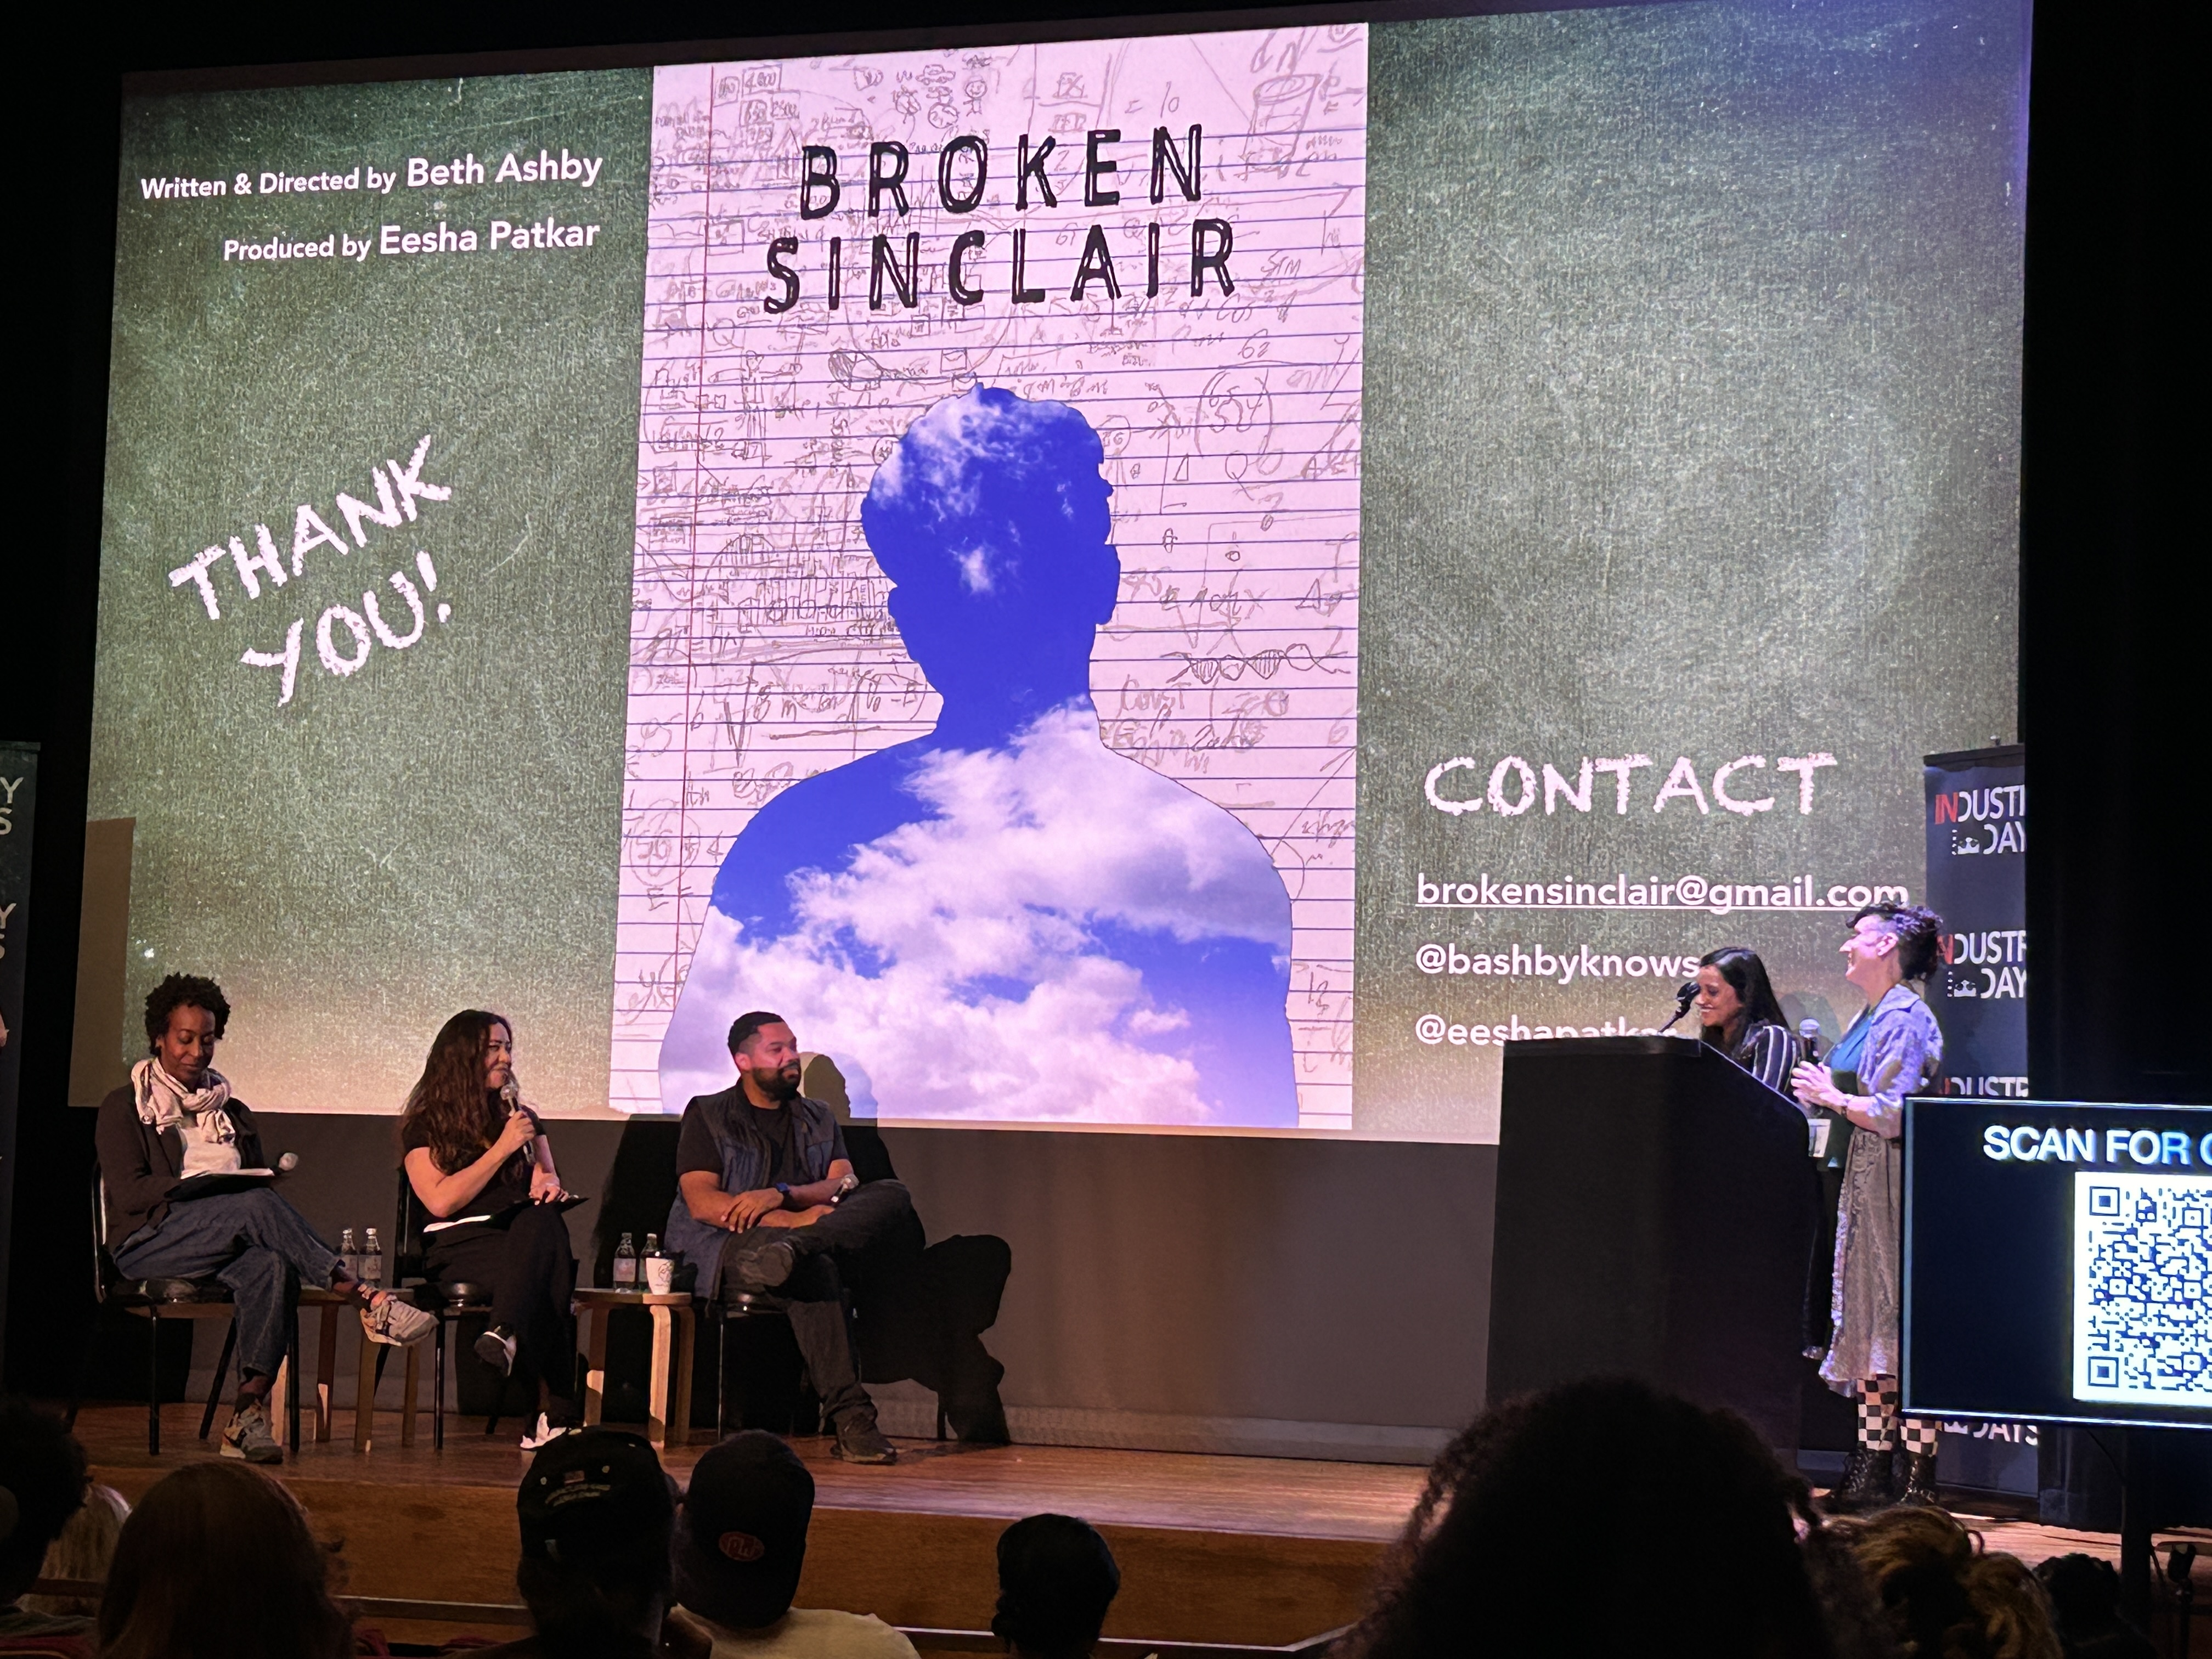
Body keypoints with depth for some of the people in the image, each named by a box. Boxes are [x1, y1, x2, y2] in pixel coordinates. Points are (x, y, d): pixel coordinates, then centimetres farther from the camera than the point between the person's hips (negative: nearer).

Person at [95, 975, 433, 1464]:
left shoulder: (233, 1113, 26)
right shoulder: (124, 1109, 11)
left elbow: (261, 1179, 20)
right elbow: (129, 1192, -4)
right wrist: (203, 1186, -16)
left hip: (230, 1240, 4)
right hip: (149, 1243, -4)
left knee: (273, 1267, -36)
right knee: (257, 1205, -34)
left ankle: (248, 1413, -44)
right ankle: (369, 1302, -42)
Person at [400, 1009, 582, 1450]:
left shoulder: (522, 1119, 25)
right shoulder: (426, 1125, 8)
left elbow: (546, 1183, 21)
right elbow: (441, 1201, -6)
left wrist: (549, 1182, -5)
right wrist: (501, 1149, -7)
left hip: (524, 1237, 4)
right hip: (456, 1247, -4)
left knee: (543, 1221, -38)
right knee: (545, 1274, -39)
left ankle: (506, 1334, -58)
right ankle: (558, 1410, -49)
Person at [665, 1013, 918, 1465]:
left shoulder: (819, 1119, 22)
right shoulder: (708, 1116, 9)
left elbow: (845, 1183, 4)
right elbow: (702, 1203, -7)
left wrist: (782, 1196, -17)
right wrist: (794, 1219, -18)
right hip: (723, 1248, -5)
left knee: (892, 1197, -21)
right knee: (814, 1269, -38)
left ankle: (790, 1251, -47)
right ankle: (850, 1418, -44)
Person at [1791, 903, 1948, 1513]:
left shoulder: (1905, 1017, -12)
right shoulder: (1869, 1018, 17)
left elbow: (1893, 1114, -19)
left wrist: (1832, 1096, -8)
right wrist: (1825, 1093, 9)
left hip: (1897, 1182, -10)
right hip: (1865, 1182, 10)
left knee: (1903, 1325, -9)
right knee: (1868, 1326, 9)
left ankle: (1920, 1481, -7)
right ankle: (1874, 1469, 13)